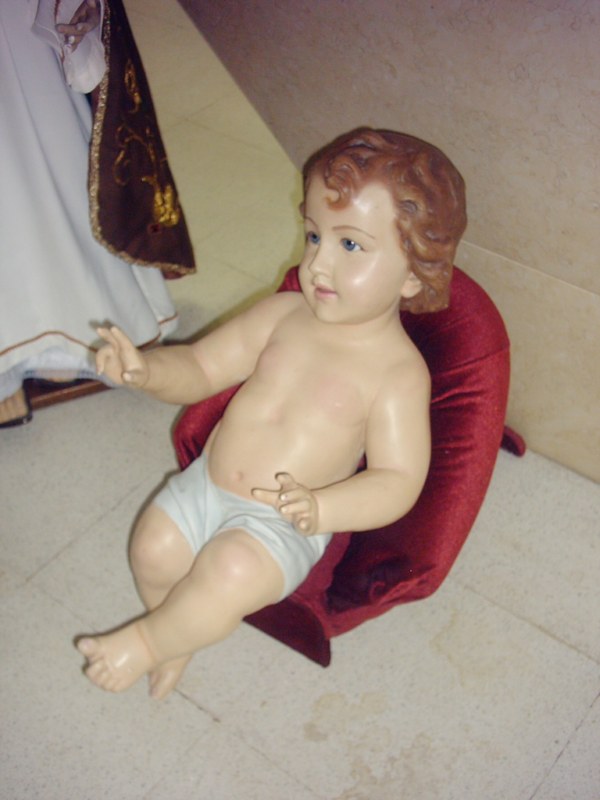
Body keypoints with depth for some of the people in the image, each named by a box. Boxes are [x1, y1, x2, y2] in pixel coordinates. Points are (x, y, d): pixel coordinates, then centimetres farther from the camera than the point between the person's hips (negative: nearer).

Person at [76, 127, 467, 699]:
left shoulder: (397, 371, -15)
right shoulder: (284, 314, -1)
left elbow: (398, 481, -18)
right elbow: (201, 368, 7)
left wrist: (319, 508, -35)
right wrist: (148, 371, -15)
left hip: (280, 522, -5)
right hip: (206, 481, 6)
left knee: (232, 573, -28)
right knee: (154, 546, -8)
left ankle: (148, 641, 2)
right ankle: (185, 632, 25)